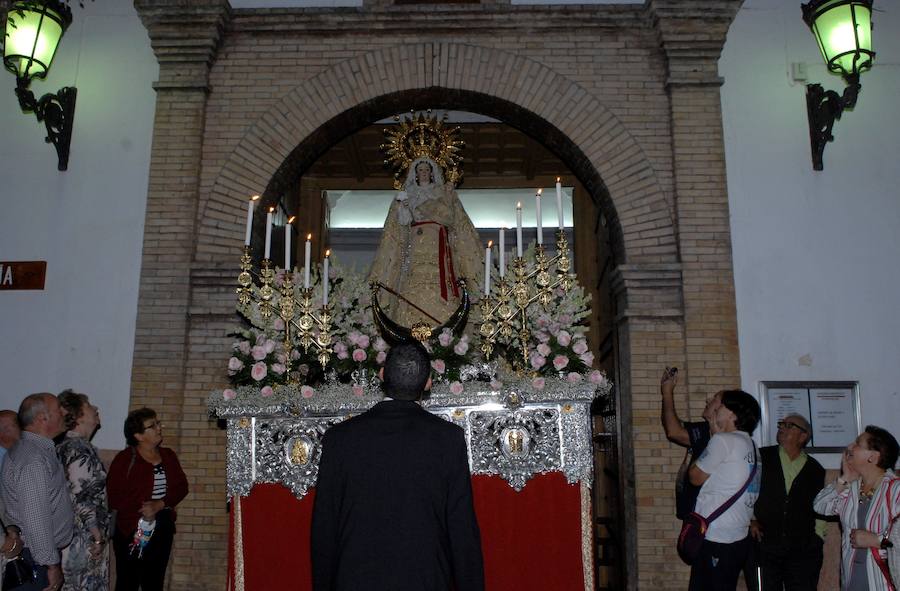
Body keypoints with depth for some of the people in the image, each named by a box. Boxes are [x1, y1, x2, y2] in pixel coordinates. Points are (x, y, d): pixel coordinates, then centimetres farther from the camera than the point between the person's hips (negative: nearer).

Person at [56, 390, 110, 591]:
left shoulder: (64, 446, 9)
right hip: (84, 537, -9)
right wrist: (98, 536, -17)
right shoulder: (80, 449, -19)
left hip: (72, 534, 9)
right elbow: (80, 498, -22)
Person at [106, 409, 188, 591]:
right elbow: (114, 497, -12)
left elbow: (182, 487, 1)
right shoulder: (124, 459, -7)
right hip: (132, 532, -4)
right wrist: (141, 511, -18)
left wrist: (160, 504, -14)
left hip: (163, 530, 5)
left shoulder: (168, 455, 7)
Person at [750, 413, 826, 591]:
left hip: (804, 551, 1)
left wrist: (818, 535, 8)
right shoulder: (761, 457, 3)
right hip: (763, 546, -1)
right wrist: (750, 519, 1)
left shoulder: (815, 470, 9)